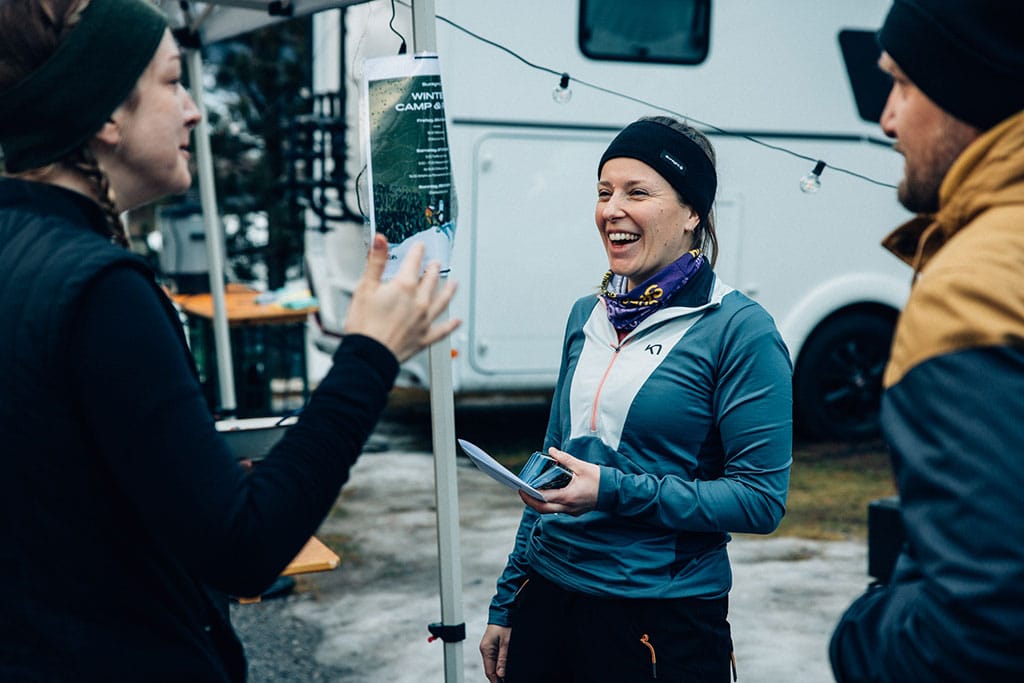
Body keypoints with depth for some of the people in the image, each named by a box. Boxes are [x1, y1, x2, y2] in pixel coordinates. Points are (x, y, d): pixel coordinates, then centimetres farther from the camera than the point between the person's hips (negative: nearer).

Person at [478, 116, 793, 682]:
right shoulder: (588, 316, 7)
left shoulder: (739, 329, -11)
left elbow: (761, 498, -14)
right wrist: (505, 605, 13)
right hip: (547, 593, 6)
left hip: (664, 619, -5)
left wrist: (615, 491, -22)